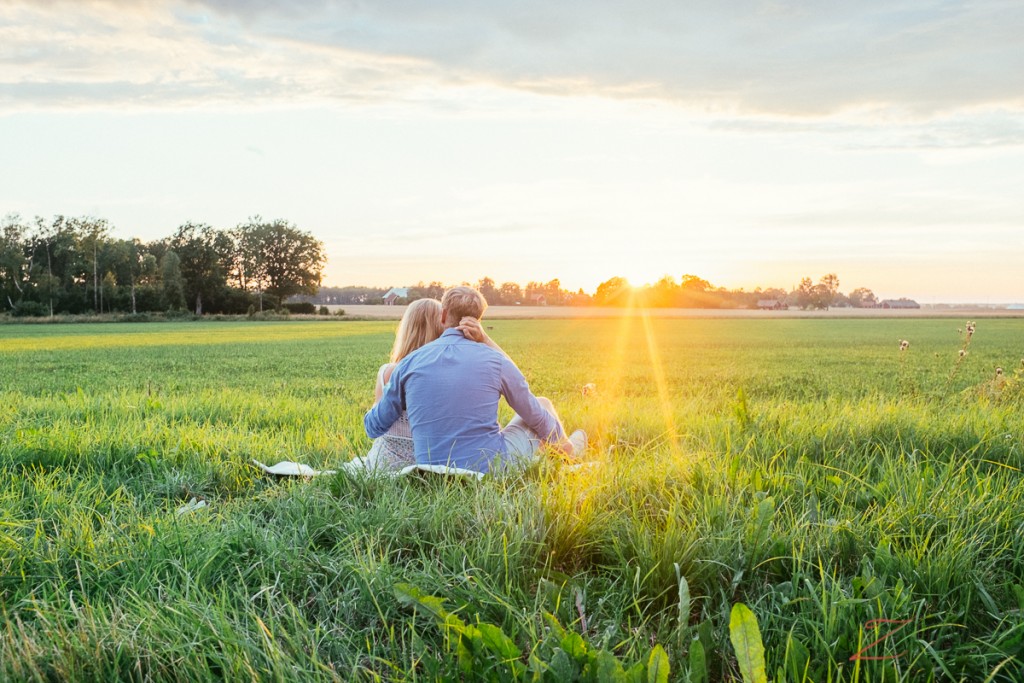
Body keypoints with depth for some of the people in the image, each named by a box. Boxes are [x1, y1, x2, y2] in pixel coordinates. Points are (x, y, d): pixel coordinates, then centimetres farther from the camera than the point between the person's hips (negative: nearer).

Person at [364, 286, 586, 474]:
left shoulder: (409, 363, -3)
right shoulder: (494, 361, -9)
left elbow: (374, 428, 6)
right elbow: (537, 417, 5)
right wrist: (565, 444, 25)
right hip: (491, 470, -3)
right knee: (543, 404, 24)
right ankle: (571, 454, 54)